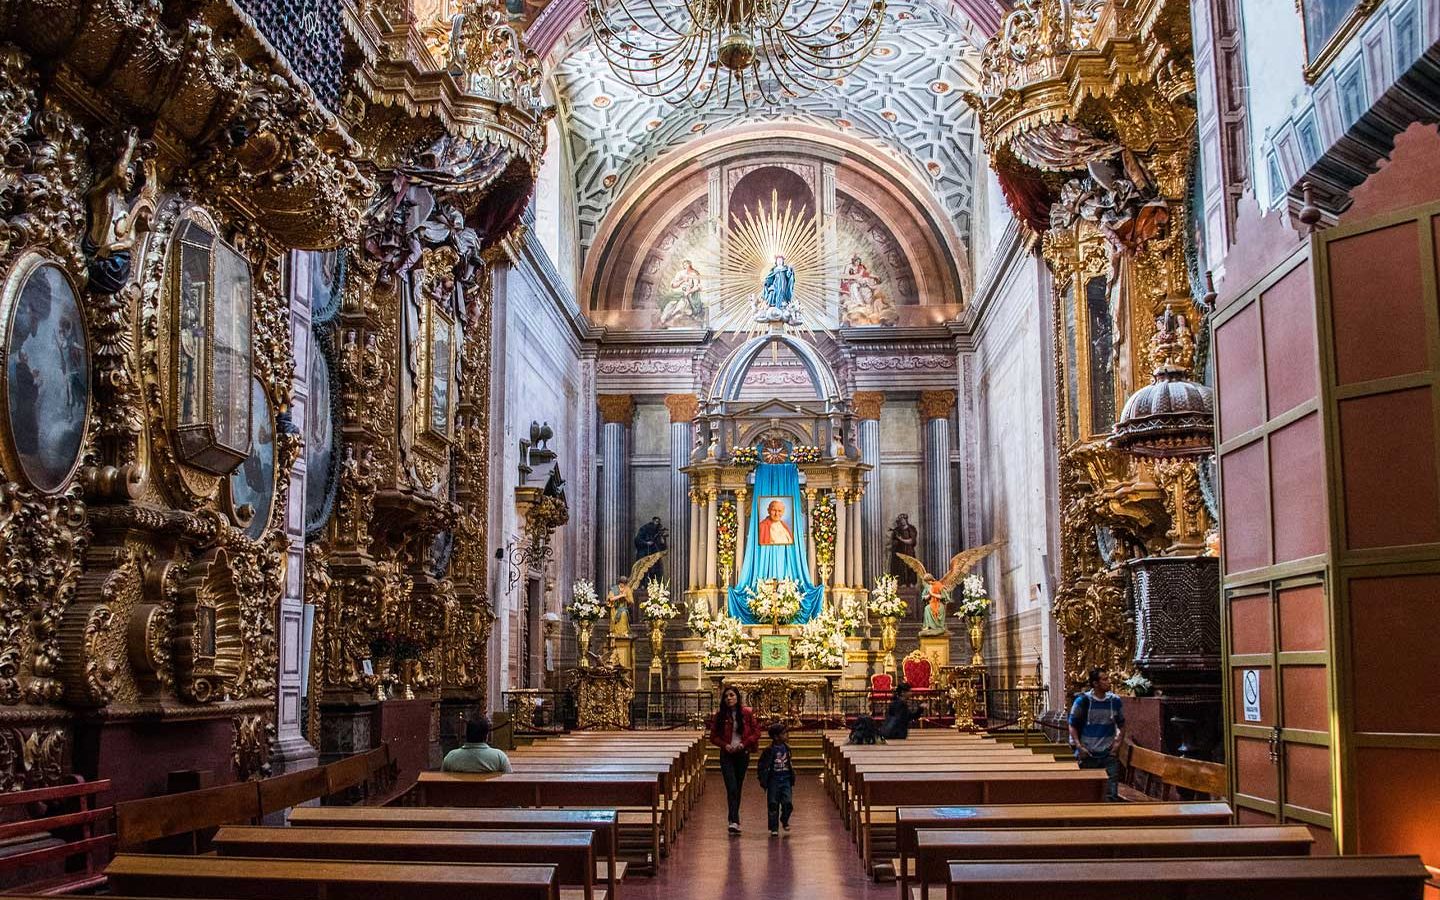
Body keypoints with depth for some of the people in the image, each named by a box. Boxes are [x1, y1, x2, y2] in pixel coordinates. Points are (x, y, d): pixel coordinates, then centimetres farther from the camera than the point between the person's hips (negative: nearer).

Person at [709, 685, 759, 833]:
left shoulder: (746, 713, 0)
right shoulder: (720, 715, 0)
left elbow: (756, 733, 2)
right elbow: (713, 736, 4)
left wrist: (744, 744, -12)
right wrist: (725, 745, -13)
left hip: (742, 754, 1)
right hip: (727, 755, -1)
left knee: (738, 788, 9)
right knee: (732, 789, -13)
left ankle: (734, 819, 22)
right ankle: (734, 821, -20)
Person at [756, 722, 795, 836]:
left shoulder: (786, 747, 4)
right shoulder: (769, 750, -11)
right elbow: (761, 767, -7)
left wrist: (792, 778, 17)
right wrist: (763, 781, -10)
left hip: (786, 780, 3)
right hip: (774, 780, -3)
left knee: (788, 803, -7)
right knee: (773, 805, 1)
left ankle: (784, 820, 21)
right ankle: (774, 828, 13)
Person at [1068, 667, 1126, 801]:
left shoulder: (1114, 701, 2)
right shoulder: (1083, 701, -7)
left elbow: (1121, 725, 15)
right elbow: (1073, 726, -1)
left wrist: (1117, 742, 1)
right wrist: (1078, 746, -10)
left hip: (1109, 754, 2)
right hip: (1088, 755, -2)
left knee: (1112, 794, -1)